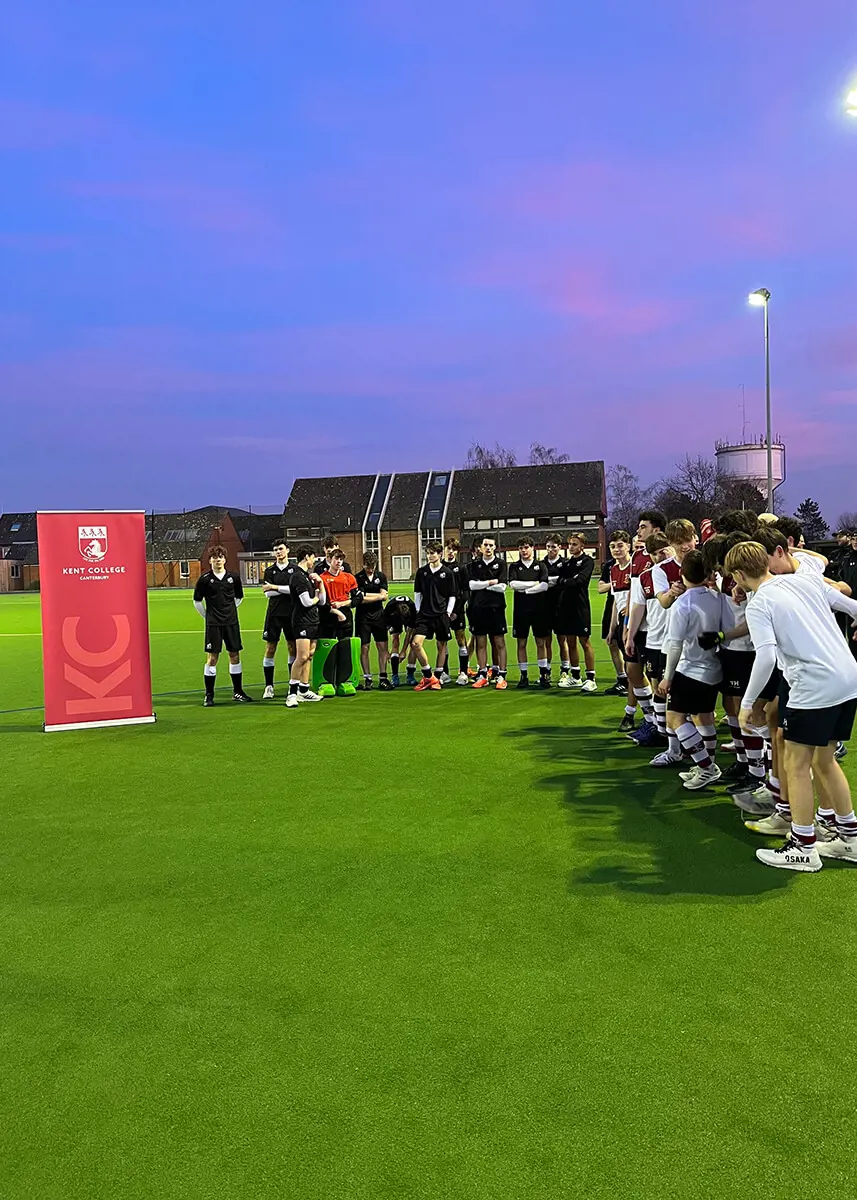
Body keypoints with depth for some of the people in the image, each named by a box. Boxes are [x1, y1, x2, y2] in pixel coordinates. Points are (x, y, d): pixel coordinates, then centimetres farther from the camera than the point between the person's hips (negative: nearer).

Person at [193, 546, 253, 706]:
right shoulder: (204, 579, -4)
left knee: (235, 656, 7)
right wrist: (208, 617, 7)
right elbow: (197, 602, 5)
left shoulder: (234, 577, 4)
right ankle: (209, 695, 6)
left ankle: (237, 691, 18)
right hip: (213, 624, -3)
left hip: (231, 622, 3)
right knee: (212, 658, -3)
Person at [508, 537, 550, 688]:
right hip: (520, 610, 1)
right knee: (521, 643, 3)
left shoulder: (541, 565, 6)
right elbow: (513, 584, -9)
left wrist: (524, 590, -8)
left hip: (539, 609, 0)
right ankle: (523, 676, 10)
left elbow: (544, 586, -8)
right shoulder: (514, 566, 8)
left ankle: (544, 675, 9)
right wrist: (534, 583, -9)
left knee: (541, 643, 3)